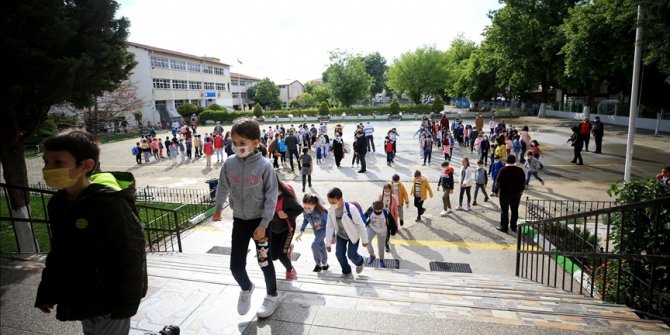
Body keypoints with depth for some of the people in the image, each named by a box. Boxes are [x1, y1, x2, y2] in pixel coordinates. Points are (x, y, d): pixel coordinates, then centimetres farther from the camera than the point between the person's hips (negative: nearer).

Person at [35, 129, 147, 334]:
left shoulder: (109, 203, -24)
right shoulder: (58, 203, 1)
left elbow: (131, 255, -21)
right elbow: (58, 252, 13)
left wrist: (125, 304, -17)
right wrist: (46, 291, 14)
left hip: (109, 301, -8)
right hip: (81, 300, 8)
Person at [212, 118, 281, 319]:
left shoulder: (264, 165, -19)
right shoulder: (229, 163, -7)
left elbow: (271, 196, -14)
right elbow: (223, 187, 10)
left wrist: (263, 224, -16)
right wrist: (218, 209, 23)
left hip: (259, 220, -3)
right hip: (239, 220, 3)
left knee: (265, 261, 8)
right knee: (236, 265, 6)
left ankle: (272, 296, 34)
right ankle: (246, 288, 39)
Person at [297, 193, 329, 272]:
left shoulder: (321, 212, -38)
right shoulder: (305, 211, -24)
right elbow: (305, 220, -2)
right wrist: (301, 232, -6)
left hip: (324, 229, -5)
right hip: (315, 230, 5)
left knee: (315, 245, -19)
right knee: (321, 246, 18)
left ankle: (318, 264, 6)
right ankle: (325, 264, 40)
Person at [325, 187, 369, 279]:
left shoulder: (351, 209, -36)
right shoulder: (331, 210, -19)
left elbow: (360, 224, -25)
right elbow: (329, 226, -8)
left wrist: (364, 240, -16)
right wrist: (328, 243, -8)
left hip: (353, 235, -4)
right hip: (341, 235, 4)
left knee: (351, 255, -5)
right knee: (339, 254, -3)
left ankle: (360, 262, 32)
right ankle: (347, 272, 22)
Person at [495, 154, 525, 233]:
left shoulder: (503, 170, -14)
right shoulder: (520, 170, -3)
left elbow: (498, 182, -13)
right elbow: (523, 182, 5)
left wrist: (497, 191, 0)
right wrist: (521, 190, 18)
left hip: (505, 193, -3)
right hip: (516, 193, 4)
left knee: (504, 211, 6)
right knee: (515, 210, 15)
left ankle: (504, 227, 12)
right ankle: (513, 227, 24)